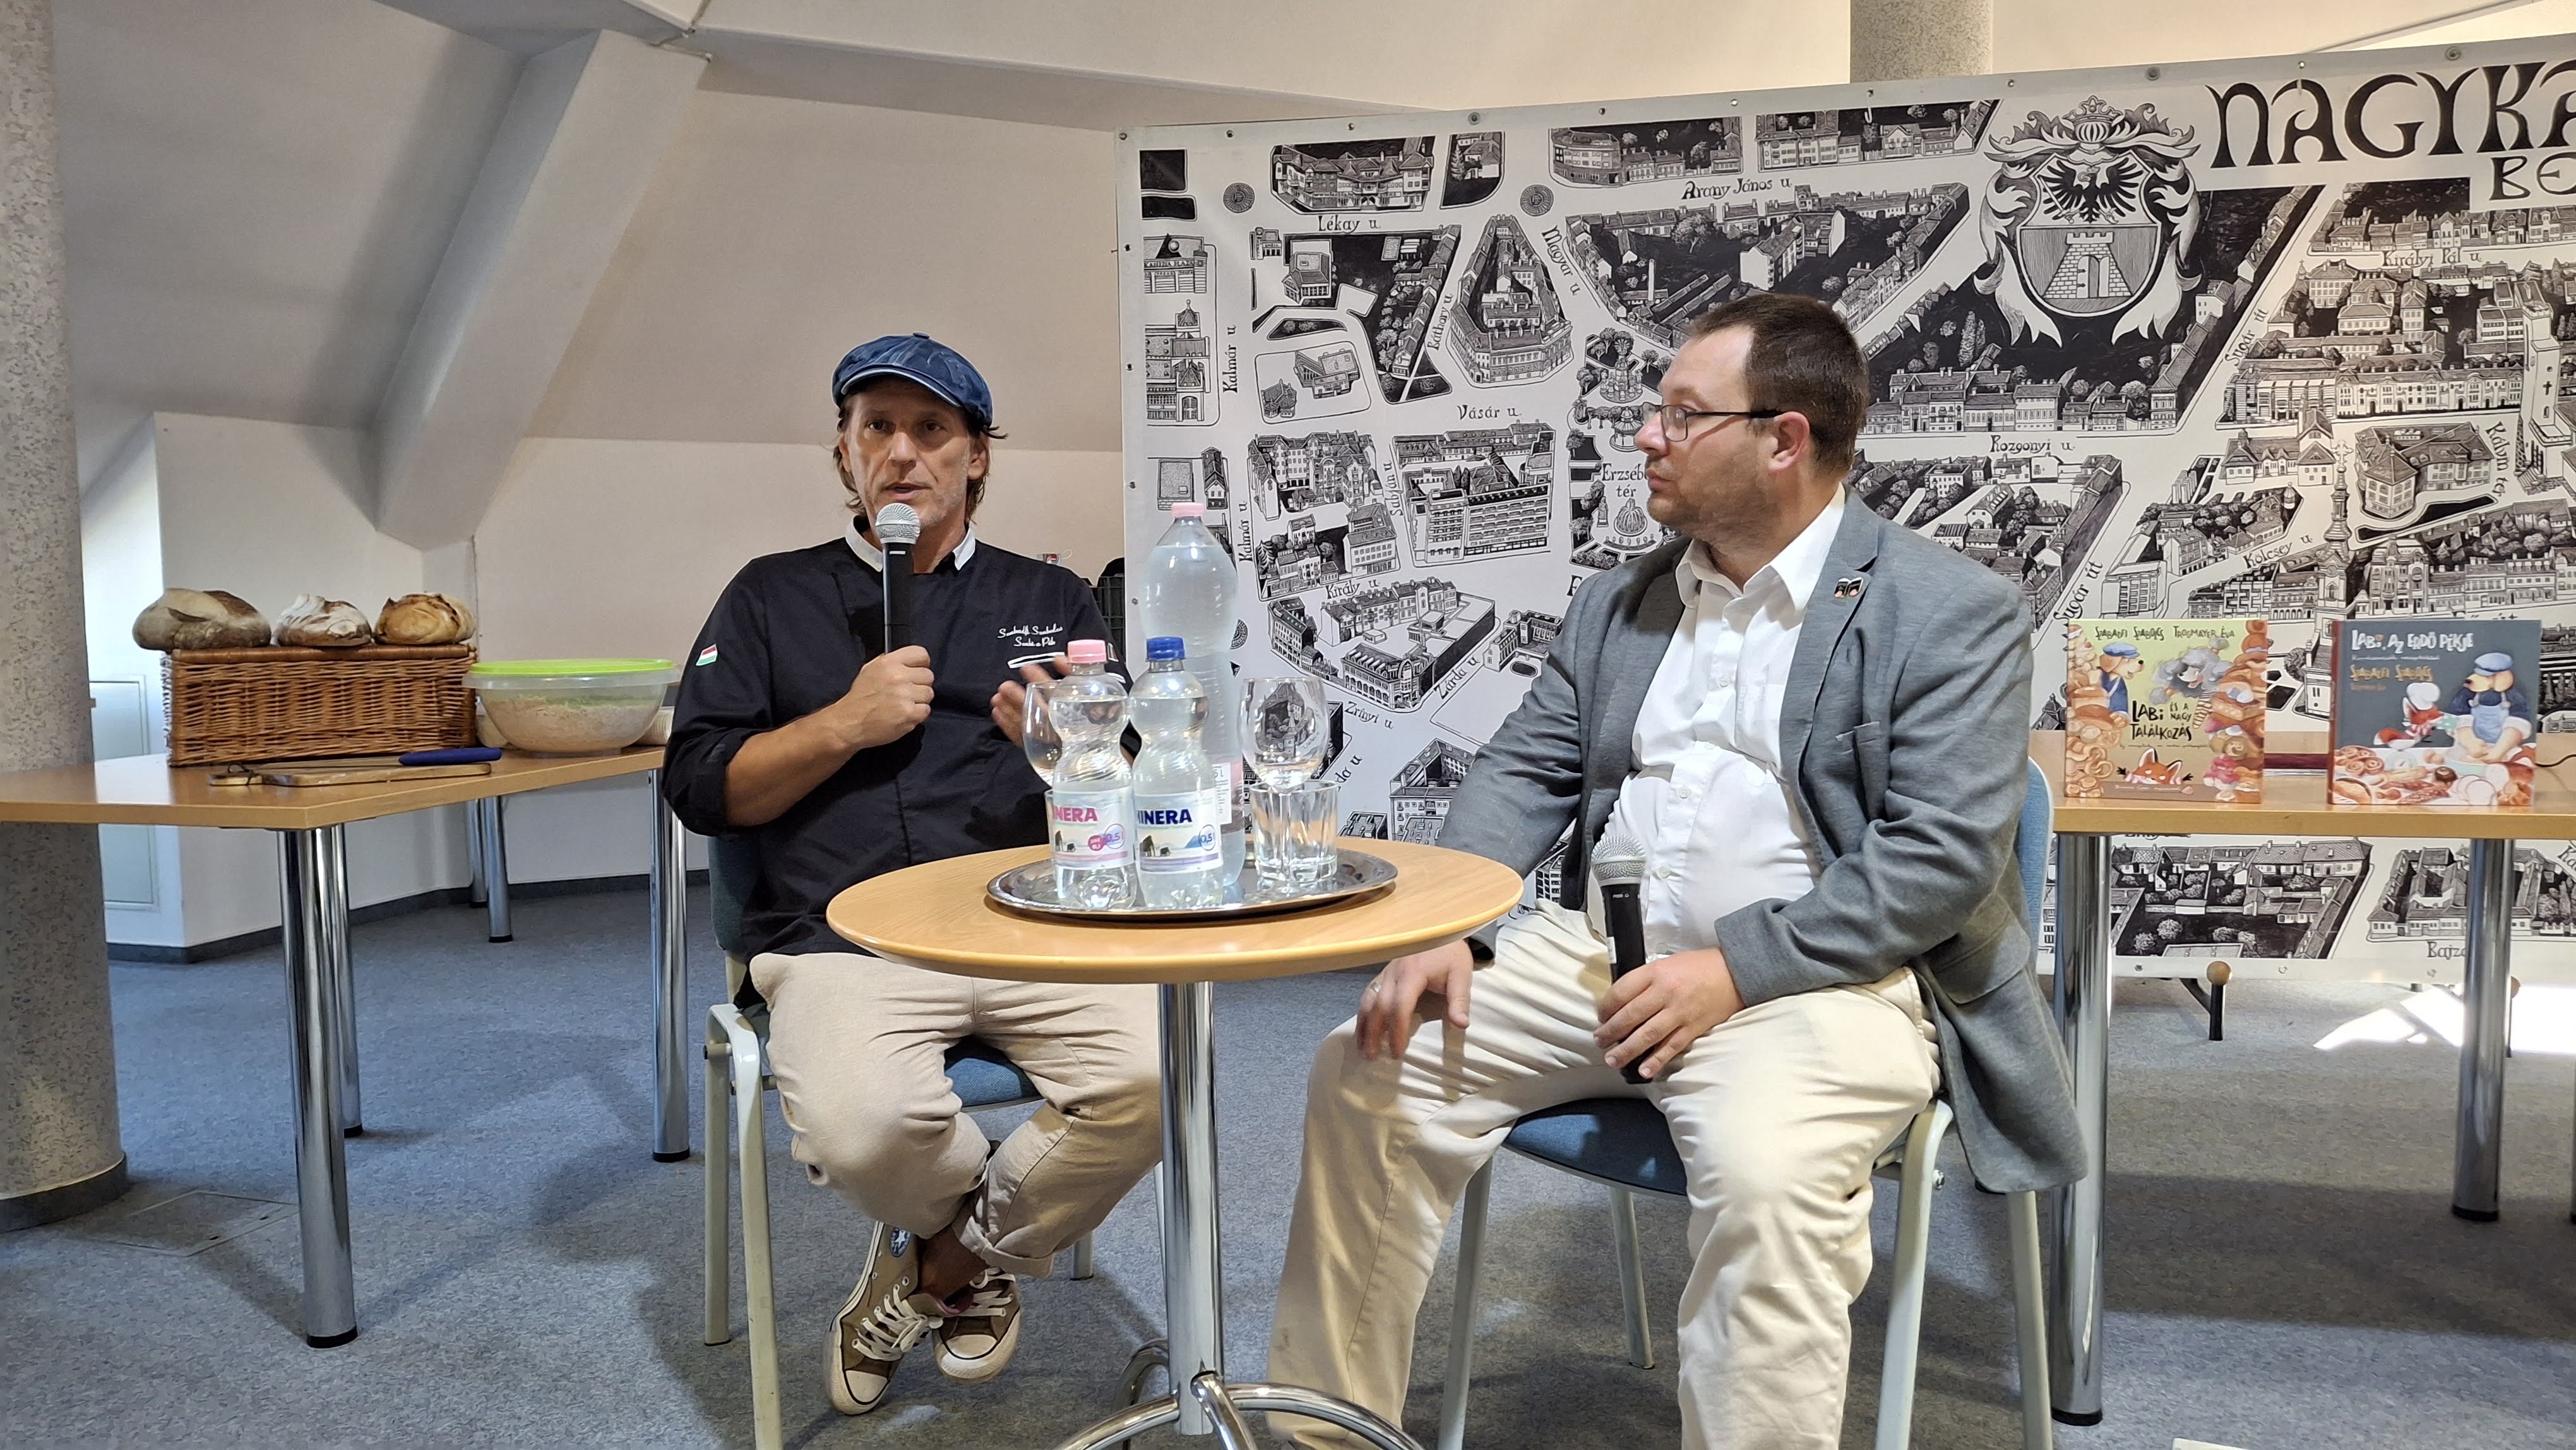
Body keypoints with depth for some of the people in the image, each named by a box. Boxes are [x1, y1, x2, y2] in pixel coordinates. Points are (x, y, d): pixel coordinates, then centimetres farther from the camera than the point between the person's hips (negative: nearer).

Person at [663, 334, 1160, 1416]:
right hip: (845, 940, -1)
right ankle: (982, 1227, 8)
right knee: (860, 1130, -32)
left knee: (1152, 1076, -26)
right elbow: (701, 789, 7)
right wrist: (848, 724, -5)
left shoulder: (1052, 601, 18)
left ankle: (947, 1263, 5)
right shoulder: (774, 598, 16)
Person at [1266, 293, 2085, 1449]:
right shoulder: (1620, 603, 14)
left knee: (1765, 1171, -36)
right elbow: (1524, 772, 12)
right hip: (1605, 953, 6)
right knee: (1370, 1071, -7)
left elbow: (1944, 856, -13)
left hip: (1821, 968, -5)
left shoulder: (1958, 616, -4)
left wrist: (1734, 968, -21)